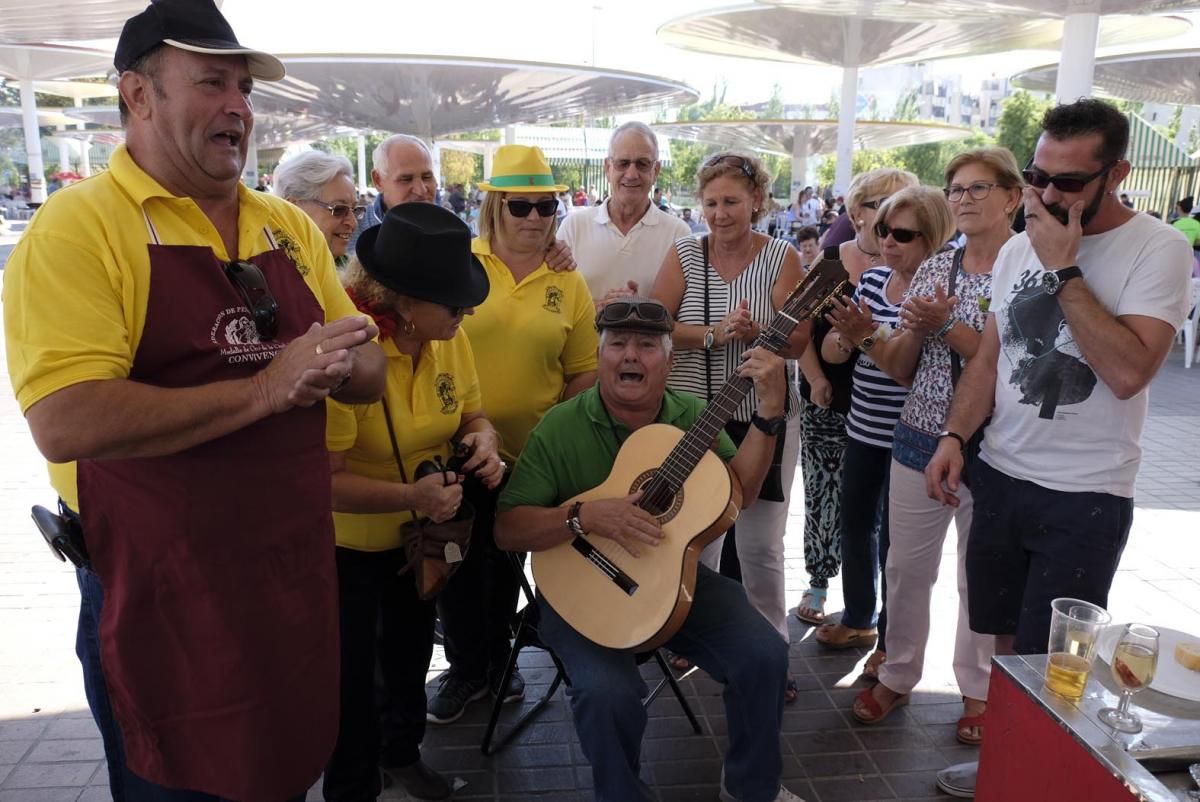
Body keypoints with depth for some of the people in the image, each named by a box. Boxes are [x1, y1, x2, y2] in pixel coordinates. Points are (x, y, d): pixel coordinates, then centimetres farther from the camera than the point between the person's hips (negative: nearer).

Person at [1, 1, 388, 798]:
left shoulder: (290, 225, 7)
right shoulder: (77, 226, -13)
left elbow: (370, 369, 7)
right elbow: (67, 422, -25)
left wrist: (331, 367, -16)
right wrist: (264, 388, -24)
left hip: (296, 576, 6)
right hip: (162, 598, -5)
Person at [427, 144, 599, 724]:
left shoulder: (567, 284, 1)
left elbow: (582, 373, 4)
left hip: (529, 453, 1)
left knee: (506, 561, 16)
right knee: (460, 562, 11)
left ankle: (496, 662, 39)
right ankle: (465, 669, 33)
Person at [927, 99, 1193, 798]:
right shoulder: (1018, 248, 6)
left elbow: (1128, 372, -25)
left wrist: (1064, 269, -22)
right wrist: (955, 437, 1)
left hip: (1085, 497, -5)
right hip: (999, 476, 6)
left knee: (1049, 664, 2)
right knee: (1006, 639, 17)